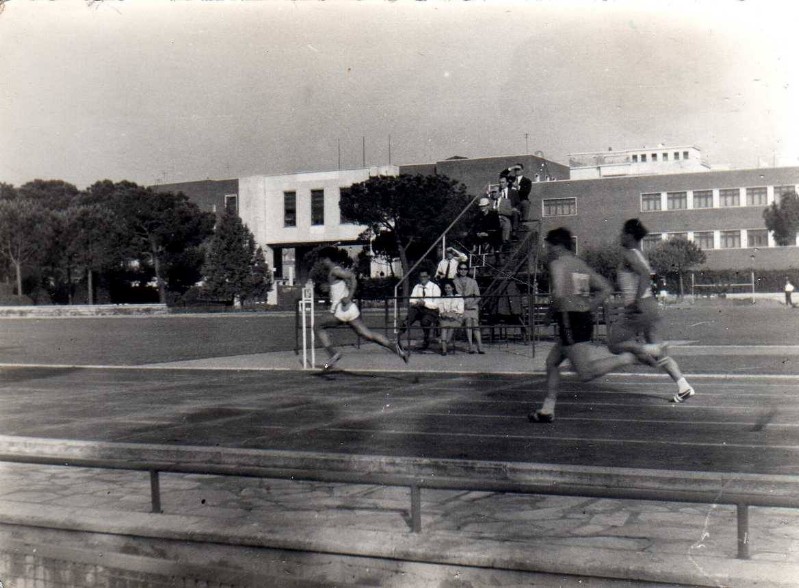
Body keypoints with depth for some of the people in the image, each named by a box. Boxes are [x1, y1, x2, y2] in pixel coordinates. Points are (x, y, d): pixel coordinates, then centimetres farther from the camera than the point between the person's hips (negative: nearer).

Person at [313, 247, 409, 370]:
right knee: (367, 334, 6)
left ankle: (332, 353, -4)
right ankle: (394, 347, -5)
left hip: (341, 311, -9)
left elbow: (352, 277, -21)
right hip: (351, 309, 9)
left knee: (318, 326, 5)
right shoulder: (338, 269, 18)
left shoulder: (334, 271, -10)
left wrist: (348, 298, -21)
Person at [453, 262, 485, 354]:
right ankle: (470, 345, -25)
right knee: (468, 320, -25)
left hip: (472, 305, 1)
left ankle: (480, 347, -27)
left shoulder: (473, 281, 16)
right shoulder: (455, 282, 13)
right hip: (460, 306, -1)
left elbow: (478, 296, 13)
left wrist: (472, 303, -6)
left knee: (475, 323, -20)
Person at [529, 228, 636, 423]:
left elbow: (559, 294, -23)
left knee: (586, 373, -9)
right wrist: (588, 308, 17)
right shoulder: (580, 264, 17)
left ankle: (630, 358, -15)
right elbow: (606, 289, 16)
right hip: (585, 318, 9)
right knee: (552, 362, 18)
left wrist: (552, 305, -3)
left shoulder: (557, 264, -8)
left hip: (570, 319, -9)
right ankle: (547, 410, 21)